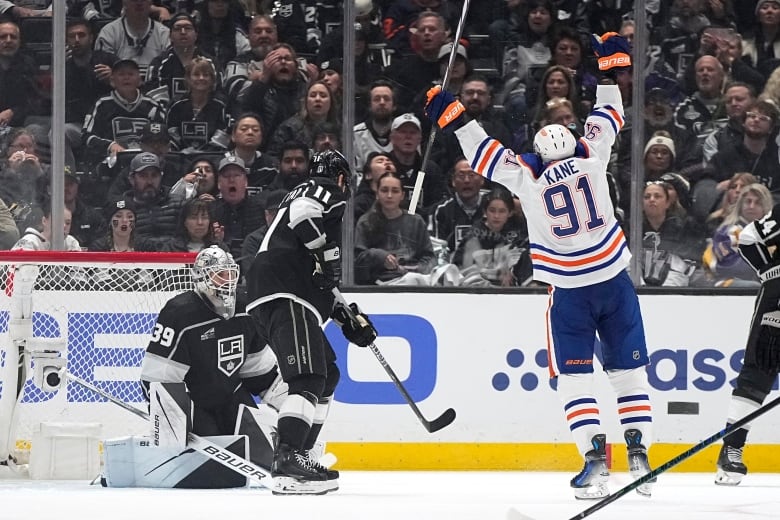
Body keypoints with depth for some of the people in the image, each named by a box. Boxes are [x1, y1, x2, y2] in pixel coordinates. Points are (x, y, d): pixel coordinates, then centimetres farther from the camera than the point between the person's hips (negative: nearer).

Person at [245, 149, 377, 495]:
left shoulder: (307, 194, 34)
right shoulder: (328, 194, 5)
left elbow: (323, 284, 35)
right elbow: (303, 212, -22)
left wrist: (348, 318, 31)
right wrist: (328, 254, -15)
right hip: (284, 295, -10)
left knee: (327, 374, 20)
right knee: (308, 379, -20)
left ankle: (297, 457, 19)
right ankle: (287, 464, -34)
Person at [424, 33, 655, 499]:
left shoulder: (526, 176, -6)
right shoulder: (592, 157, -1)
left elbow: (485, 153, 3)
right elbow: (609, 115, 12)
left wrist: (451, 115, 13)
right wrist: (611, 63, 22)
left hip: (568, 292, -2)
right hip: (615, 282, 2)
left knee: (574, 376, 3)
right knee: (629, 369, 9)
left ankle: (596, 456, -11)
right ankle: (639, 454, 2)